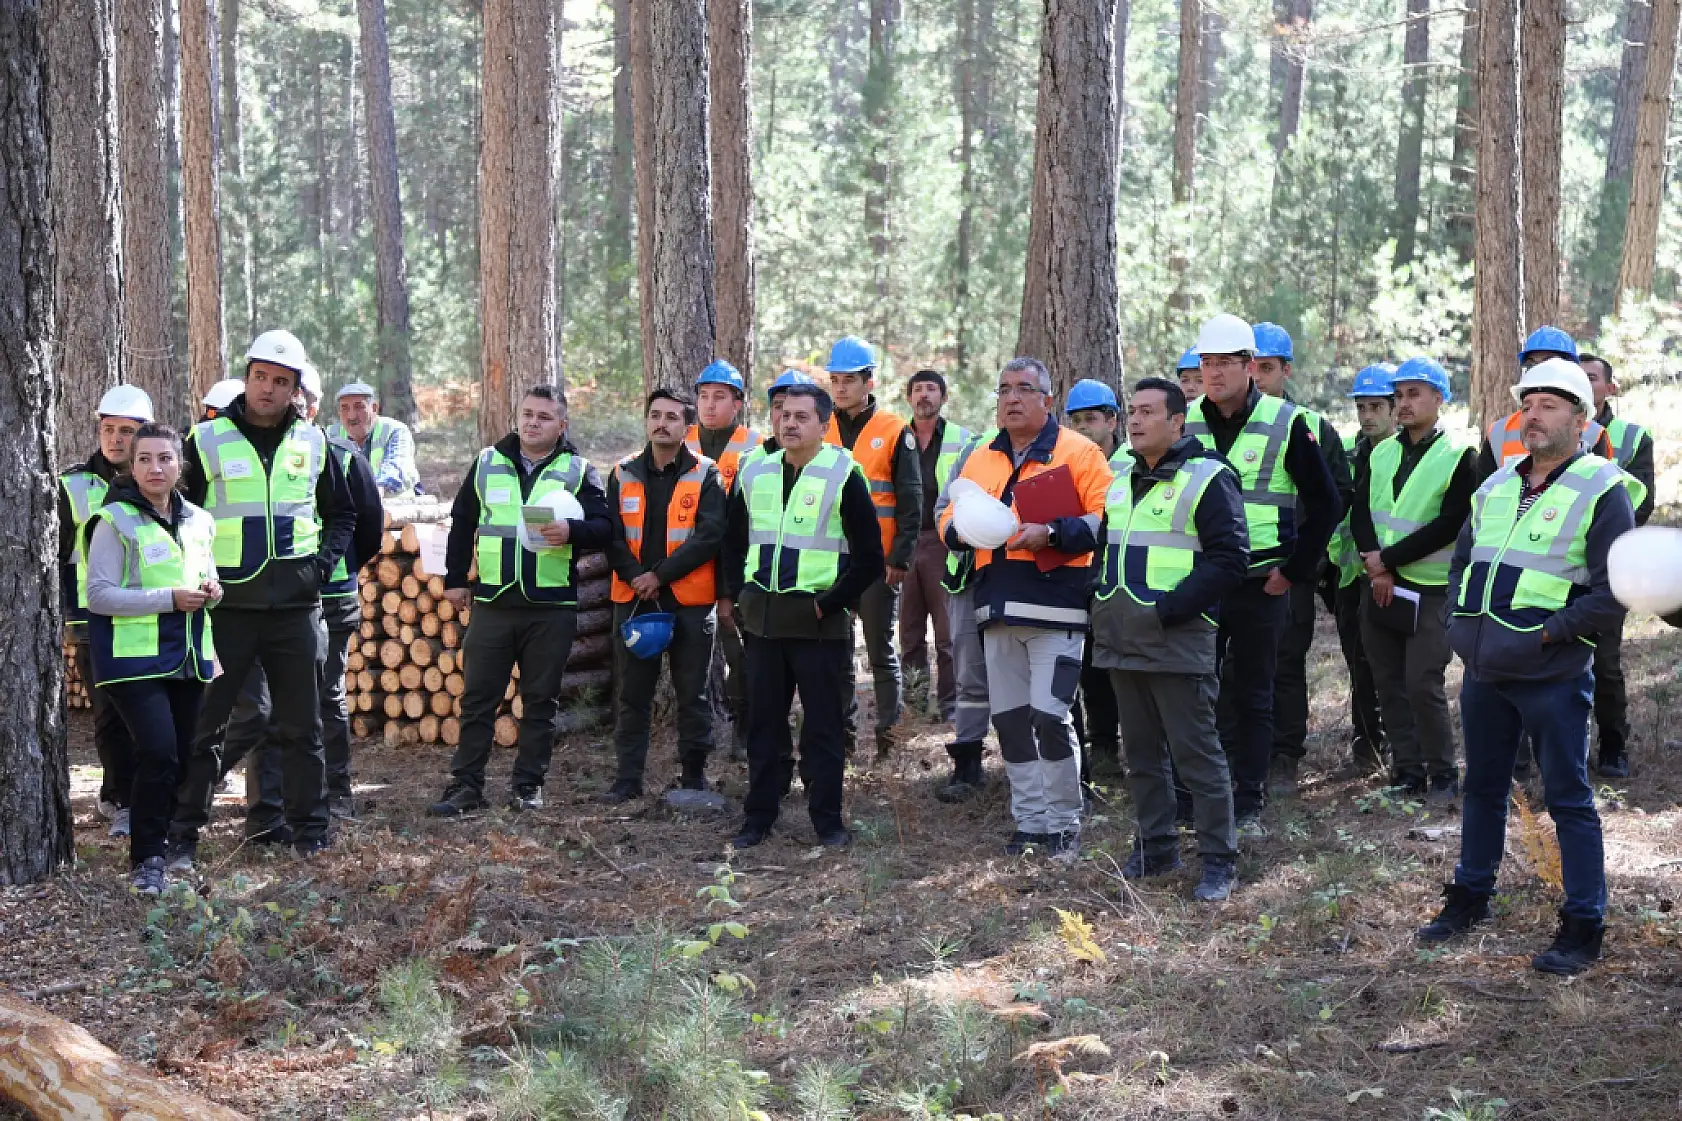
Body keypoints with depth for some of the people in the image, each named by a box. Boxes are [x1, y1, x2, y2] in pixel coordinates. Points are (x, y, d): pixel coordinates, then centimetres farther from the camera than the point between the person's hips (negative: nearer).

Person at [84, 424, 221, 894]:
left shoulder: (199, 521, 10)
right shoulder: (115, 520, -8)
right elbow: (99, 595, -14)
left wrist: (211, 591, -2)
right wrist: (169, 598, -20)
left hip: (186, 657, 6)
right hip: (134, 659, -6)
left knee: (183, 755, 9)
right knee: (158, 752, -17)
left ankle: (170, 840, 27)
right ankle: (145, 859, -6)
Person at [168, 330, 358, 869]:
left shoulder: (312, 442, 7)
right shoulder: (207, 439, -1)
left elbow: (342, 514, 17)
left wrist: (324, 561, 2)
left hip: (296, 605, 2)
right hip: (227, 604, -2)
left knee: (302, 725, 8)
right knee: (203, 723, 1)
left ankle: (309, 830, 17)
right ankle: (184, 835, 8)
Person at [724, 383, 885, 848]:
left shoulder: (843, 475, -7)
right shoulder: (754, 472, 8)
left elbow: (869, 557, -8)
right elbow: (734, 540, 20)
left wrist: (830, 603, -11)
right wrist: (738, 593, 8)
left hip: (820, 621, -4)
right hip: (763, 618, 5)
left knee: (823, 725, 2)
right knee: (763, 722, 10)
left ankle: (827, 819, 11)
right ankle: (759, 815, 19)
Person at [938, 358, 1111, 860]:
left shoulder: (1078, 452, 0)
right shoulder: (981, 459, 18)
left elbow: (1106, 517, -9)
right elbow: (949, 521, 19)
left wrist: (1052, 534, -20)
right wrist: (962, 527, -4)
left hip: (1056, 609, -6)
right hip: (998, 611, 6)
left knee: (1049, 715, -10)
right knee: (1009, 719, 9)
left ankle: (1064, 823, 5)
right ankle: (1030, 820, 21)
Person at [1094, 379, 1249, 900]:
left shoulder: (1207, 477, -8)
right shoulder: (1120, 481, 15)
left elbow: (1229, 558, -14)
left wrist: (1168, 609, -18)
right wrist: (1101, 601, 9)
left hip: (1175, 643, -7)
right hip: (1121, 642, 7)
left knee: (1195, 753, -3)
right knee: (1142, 752, 14)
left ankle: (1219, 860, 5)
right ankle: (1156, 847, 25)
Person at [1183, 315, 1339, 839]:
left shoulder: (1286, 423, -4)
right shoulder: (1183, 423, 4)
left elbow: (1326, 504, 0)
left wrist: (1294, 570, -5)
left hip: (1259, 584, -2)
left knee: (1252, 696, 6)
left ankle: (1249, 805, 13)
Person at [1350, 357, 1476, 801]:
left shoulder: (1460, 457, -6)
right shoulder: (1381, 453, 11)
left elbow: (1450, 524, -14)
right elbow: (1360, 511, 5)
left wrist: (1387, 558, -15)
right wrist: (1374, 560, -13)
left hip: (1429, 590, -5)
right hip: (1378, 586, 5)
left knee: (1423, 686, -10)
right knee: (1390, 686, 8)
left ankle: (1442, 774, 5)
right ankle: (1407, 772, 17)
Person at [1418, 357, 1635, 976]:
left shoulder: (1601, 490, -10)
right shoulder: (1496, 486, 10)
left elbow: (1616, 592, -15)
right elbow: (1462, 560, 22)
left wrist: (1548, 632, -17)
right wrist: (1462, 619, 8)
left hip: (1553, 677, -6)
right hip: (1484, 671, 6)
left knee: (1569, 800, 2)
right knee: (1483, 787, 18)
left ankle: (1584, 926, 11)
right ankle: (1470, 896, 32)